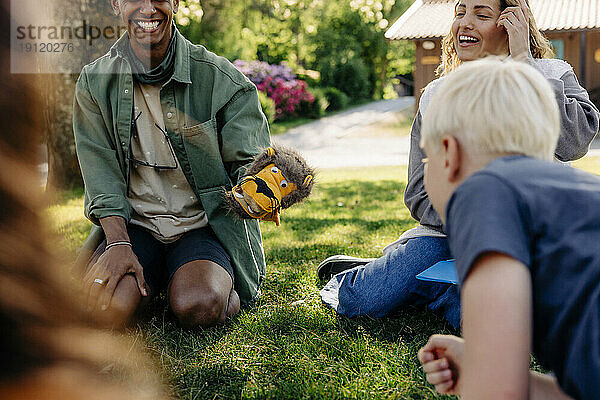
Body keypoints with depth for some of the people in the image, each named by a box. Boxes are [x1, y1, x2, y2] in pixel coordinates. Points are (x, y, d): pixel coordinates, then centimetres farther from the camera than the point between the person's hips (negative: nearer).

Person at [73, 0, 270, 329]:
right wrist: (118, 243, -18)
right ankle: (152, 279, 12)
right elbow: (100, 171, -3)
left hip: (204, 224, -2)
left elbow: (249, 160, -6)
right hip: (133, 224, 2)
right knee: (105, 306, -24)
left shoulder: (221, 77, -5)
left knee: (197, 307, -29)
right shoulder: (94, 82, 2)